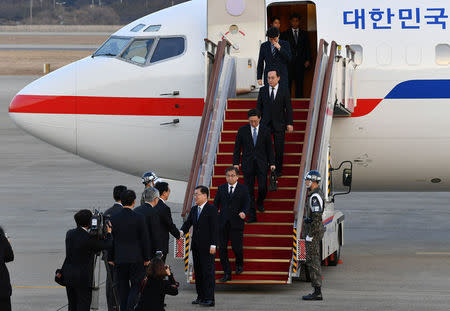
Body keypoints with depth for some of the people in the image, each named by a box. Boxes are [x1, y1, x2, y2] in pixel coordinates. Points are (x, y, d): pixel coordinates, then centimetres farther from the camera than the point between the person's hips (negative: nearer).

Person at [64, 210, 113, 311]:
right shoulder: (89, 238, -19)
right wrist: (109, 233, 10)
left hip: (69, 276, 7)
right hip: (83, 278, -7)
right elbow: (107, 244, -9)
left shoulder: (70, 234, 3)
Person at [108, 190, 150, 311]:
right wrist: (146, 258, 3)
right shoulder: (139, 218, -10)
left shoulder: (114, 218, -1)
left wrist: (111, 258, 13)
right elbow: (145, 240, -6)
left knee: (123, 288, 11)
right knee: (136, 286, 3)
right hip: (136, 259, -3)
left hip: (119, 259, 3)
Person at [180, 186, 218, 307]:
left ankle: (209, 298, -6)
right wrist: (182, 231, -13)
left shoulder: (211, 209, -8)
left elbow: (214, 228, -12)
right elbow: (188, 223, 9)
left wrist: (213, 245, -18)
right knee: (198, 272, 11)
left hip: (207, 247, -8)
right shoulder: (194, 209, 14)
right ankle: (201, 296, 17)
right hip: (196, 246, 8)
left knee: (208, 272, -7)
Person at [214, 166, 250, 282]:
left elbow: (247, 204, -1)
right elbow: (216, 204, 13)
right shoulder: (221, 188, 12)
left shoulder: (243, 189, 4)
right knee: (222, 248, -1)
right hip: (223, 223, 2)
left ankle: (239, 264, 33)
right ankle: (227, 274, 7)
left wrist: (244, 212, -22)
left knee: (237, 247, -1)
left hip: (236, 223, -2)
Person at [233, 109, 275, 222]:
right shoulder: (242, 130, 0)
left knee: (263, 187, -6)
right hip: (247, 164, 0)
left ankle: (260, 202, 29)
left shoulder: (265, 130, 1)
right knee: (249, 190, 2)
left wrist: (272, 163, 2)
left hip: (261, 164, 0)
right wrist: (236, 163, -2)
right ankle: (252, 215, 8)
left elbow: (269, 147, 5)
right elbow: (237, 148, 4)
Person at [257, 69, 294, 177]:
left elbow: (288, 108, 1)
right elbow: (259, 107, 9)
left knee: (279, 149, 3)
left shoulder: (284, 91, 0)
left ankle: (278, 170, 14)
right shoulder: (263, 90, 5)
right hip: (265, 124, 1)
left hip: (279, 124, -1)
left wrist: (290, 123, -4)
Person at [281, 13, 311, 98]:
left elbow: (308, 48, 11)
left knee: (299, 83, 1)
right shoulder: (285, 34, 9)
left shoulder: (304, 34, 14)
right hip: (289, 62, -1)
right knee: (288, 83, -6)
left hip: (300, 62, 1)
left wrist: (308, 60, -1)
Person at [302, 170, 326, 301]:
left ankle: (317, 292, -7)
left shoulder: (315, 196, -19)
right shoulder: (317, 193, 14)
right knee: (314, 261, 12)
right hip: (316, 231, 10)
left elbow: (317, 217, -25)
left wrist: (310, 235, -22)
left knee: (312, 262, -8)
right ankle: (317, 291, 13)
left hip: (313, 232, -10)